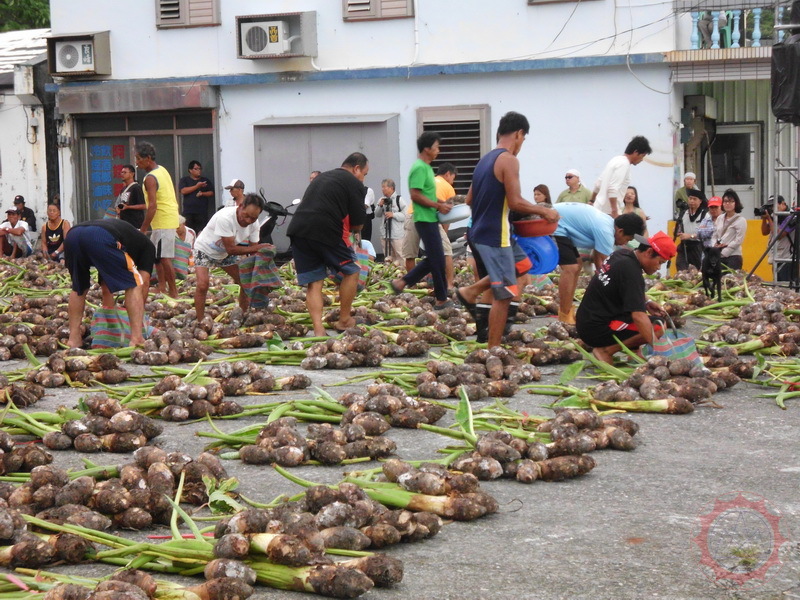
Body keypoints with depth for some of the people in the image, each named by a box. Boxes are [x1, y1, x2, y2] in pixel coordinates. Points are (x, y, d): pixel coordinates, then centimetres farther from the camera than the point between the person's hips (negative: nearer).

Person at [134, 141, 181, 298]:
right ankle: (162, 287, 21)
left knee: (164, 258, -7)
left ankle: (174, 293, -4)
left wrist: (143, 229, -22)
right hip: (170, 216, 10)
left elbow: (152, 206, -24)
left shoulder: (150, 178, -18)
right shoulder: (162, 170, 11)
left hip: (163, 221, -10)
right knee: (155, 254, 18)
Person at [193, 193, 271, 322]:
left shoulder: (254, 224, -17)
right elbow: (231, 249, -34)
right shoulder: (225, 218, -38)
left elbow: (254, 250, -14)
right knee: (202, 285, -25)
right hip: (205, 250, -6)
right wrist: (258, 248, -35)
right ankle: (200, 321, -14)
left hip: (225, 254, 6)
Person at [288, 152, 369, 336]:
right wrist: (348, 228, 22)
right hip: (326, 231, -6)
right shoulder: (354, 183, 5)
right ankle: (344, 321, 17)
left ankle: (318, 329, -1)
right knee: (351, 271, 14)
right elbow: (358, 224, 1)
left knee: (313, 282, 10)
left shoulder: (321, 177, 28)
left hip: (297, 229, 6)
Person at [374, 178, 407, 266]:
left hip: (398, 234, -6)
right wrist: (380, 206, -3)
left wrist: (393, 214, -17)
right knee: (388, 256, 15)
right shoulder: (382, 200, 6)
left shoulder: (400, 199, -10)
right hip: (386, 233, 6)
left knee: (399, 256, 0)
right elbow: (377, 214, 14)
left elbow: (406, 215, -12)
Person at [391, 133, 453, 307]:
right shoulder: (419, 168, -16)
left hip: (431, 219, 10)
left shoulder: (426, 167, 15)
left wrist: (440, 203, 11)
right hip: (425, 220, -10)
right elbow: (416, 195, -21)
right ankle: (442, 299, 2)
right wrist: (438, 206, -17)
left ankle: (402, 282, 17)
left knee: (433, 259, 13)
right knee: (438, 259, -5)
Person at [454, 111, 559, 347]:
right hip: (494, 236, -9)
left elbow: (469, 200, 20)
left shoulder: (485, 159, 14)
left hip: (479, 232, 9)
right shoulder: (508, 160, -13)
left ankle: (471, 291, 19)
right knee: (503, 295, -5)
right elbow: (515, 202, -19)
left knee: (522, 264, 26)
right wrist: (543, 210, -5)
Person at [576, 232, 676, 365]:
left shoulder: (622, 254, 6)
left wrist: (646, 302, 8)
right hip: (596, 329, -10)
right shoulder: (631, 271, -22)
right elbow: (638, 316, -30)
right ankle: (605, 350, -11)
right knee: (658, 327, -17)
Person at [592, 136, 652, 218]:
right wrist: (614, 212, -25)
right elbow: (613, 189, -23)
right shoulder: (624, 164, -12)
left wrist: (592, 201, 35)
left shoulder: (616, 160, 18)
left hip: (599, 209, 10)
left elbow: (598, 184, 25)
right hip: (608, 212, -10)